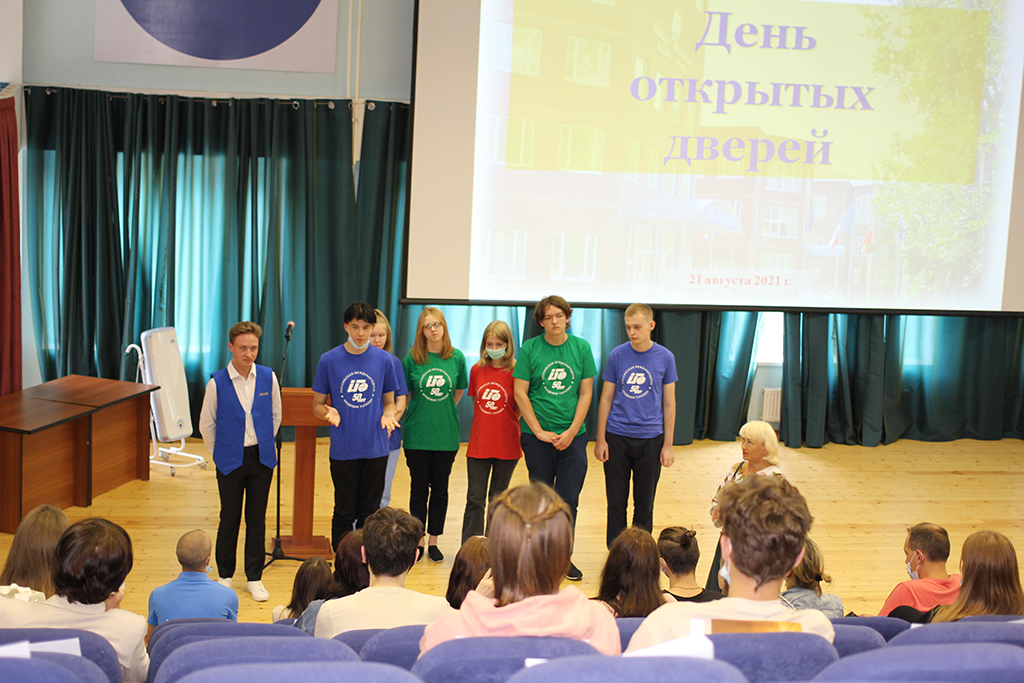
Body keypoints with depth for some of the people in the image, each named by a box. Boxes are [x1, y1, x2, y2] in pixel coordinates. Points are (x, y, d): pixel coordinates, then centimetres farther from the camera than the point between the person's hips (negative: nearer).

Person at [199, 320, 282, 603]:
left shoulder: (268, 378, -2)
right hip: (231, 461, -2)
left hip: (262, 458, 2)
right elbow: (206, 424, 3)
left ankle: (254, 578, 19)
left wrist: (264, 445, 11)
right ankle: (225, 576, 24)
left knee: (257, 519, 7)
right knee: (229, 519, 7)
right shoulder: (217, 383, -8)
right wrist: (221, 452, 7)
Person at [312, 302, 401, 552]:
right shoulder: (329, 360, 0)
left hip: (376, 448, 1)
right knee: (344, 512, 5)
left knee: (370, 512, 9)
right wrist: (328, 414, -17)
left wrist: (388, 415, -11)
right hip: (343, 449, -1)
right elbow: (317, 404, 5)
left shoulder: (384, 360, 3)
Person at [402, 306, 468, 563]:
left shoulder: (456, 357, 0)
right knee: (419, 489, 7)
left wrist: (443, 412, 9)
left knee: (440, 489, 8)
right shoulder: (412, 358, -3)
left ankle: (433, 541, 21)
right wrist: (422, 413, 2)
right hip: (417, 434, -1)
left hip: (446, 434, 1)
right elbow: (405, 394, 5)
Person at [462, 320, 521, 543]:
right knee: (475, 498, -1)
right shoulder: (477, 370, 4)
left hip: (507, 446, -2)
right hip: (478, 444, 2)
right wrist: (485, 424, 7)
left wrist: (505, 424, -5)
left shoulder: (515, 372, -6)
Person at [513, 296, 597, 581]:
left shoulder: (581, 348, 3)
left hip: (573, 436, 1)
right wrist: (539, 431, -8)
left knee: (568, 498, 2)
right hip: (537, 436, -1)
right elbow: (520, 393, -3)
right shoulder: (529, 349, -2)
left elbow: (586, 393, 3)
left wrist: (571, 432, -6)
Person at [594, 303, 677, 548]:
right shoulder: (617, 355, -1)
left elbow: (669, 403, 4)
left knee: (644, 505, 8)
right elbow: (606, 399, 5)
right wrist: (600, 439, 2)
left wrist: (668, 445, 1)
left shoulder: (665, 358, -1)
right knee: (616, 503, 7)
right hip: (617, 437, 0)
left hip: (650, 439, 0)